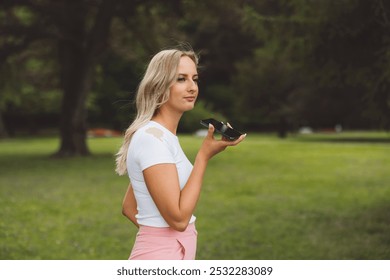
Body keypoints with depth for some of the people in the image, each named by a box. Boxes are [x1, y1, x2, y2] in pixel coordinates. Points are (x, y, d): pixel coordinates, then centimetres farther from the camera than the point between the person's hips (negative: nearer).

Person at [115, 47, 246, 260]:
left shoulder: (163, 136, 10)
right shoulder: (151, 138, -17)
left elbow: (129, 207, 16)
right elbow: (178, 218, -21)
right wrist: (204, 155, -17)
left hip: (177, 254, 9)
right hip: (159, 258, -9)